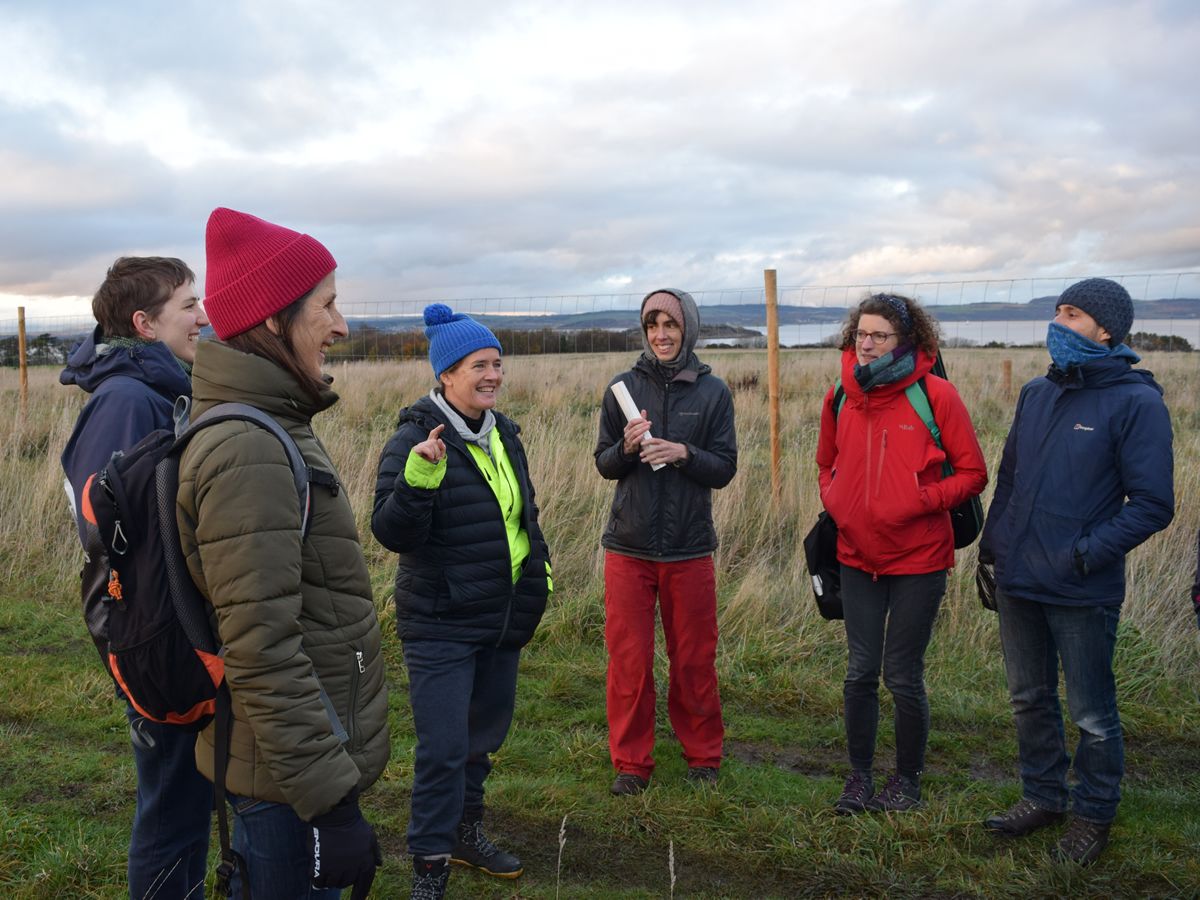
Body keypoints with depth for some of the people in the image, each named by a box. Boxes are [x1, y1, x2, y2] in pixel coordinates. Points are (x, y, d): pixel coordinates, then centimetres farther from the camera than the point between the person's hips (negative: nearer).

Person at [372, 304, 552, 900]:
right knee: (443, 749, -6)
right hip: (441, 626, -7)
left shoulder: (503, 433, 7)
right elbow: (392, 534, -22)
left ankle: (465, 831, 39)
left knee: (486, 731, 19)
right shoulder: (414, 440, -16)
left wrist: (540, 568, 18)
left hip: (504, 621, 8)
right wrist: (418, 478, -36)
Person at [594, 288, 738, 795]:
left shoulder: (712, 391, 1)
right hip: (629, 547, 1)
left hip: (690, 549, 0)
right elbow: (603, 465, 7)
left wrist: (683, 453, -18)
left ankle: (703, 755, 28)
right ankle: (631, 762, 21)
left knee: (694, 660, 9)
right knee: (628, 660, 5)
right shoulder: (623, 387, 2)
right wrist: (626, 448, -15)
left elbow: (725, 468, 0)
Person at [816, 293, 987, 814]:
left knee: (902, 676, 5)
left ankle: (908, 778, 27)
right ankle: (859, 776, 27)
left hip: (918, 557, -4)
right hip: (857, 556, 4)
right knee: (860, 672, 10)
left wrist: (922, 502, -18)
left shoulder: (935, 394, -11)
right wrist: (834, 501, 1)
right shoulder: (840, 397, 3)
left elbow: (972, 472, -5)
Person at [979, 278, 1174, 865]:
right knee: (1029, 700, 19)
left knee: (1092, 714, 10)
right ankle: (1043, 795, 38)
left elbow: (1152, 504, -14)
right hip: (1016, 582, 6)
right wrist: (991, 545, 10)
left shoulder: (1135, 402, -12)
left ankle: (1094, 814, 30)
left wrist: (1087, 554, -20)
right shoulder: (1037, 393, 7)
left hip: (1082, 594, -6)